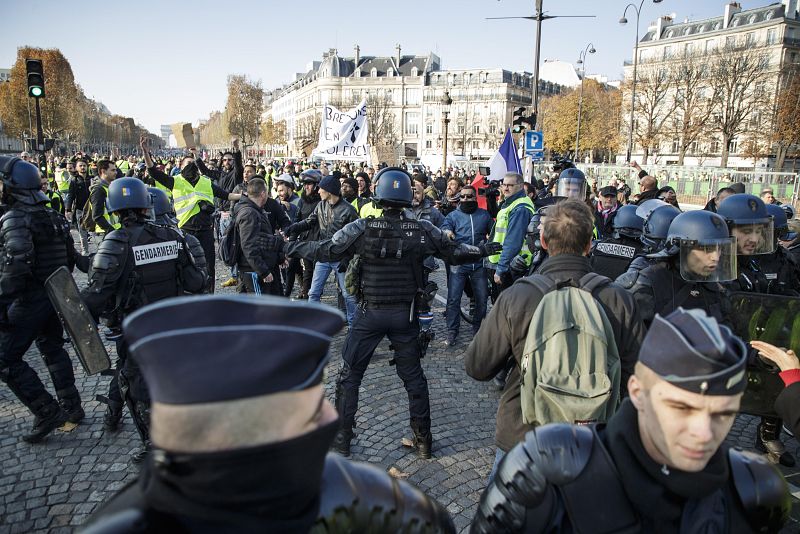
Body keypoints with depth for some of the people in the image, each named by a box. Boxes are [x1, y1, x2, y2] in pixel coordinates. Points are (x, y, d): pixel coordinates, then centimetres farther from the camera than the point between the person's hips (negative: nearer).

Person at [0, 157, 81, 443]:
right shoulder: (55, 217, 9)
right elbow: (70, 258, 15)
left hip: (29, 299, -8)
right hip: (55, 296, 8)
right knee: (52, 348, 21)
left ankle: (47, 412, -1)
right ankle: (71, 406, 26)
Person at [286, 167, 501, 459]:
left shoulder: (363, 227, -13)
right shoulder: (422, 230, -7)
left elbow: (325, 250, -10)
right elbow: (454, 251, 4)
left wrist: (293, 247, 7)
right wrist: (484, 250, 22)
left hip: (370, 314, -2)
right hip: (405, 314, 2)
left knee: (349, 375, 14)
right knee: (413, 376, 16)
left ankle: (341, 439, 22)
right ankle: (423, 440, 25)